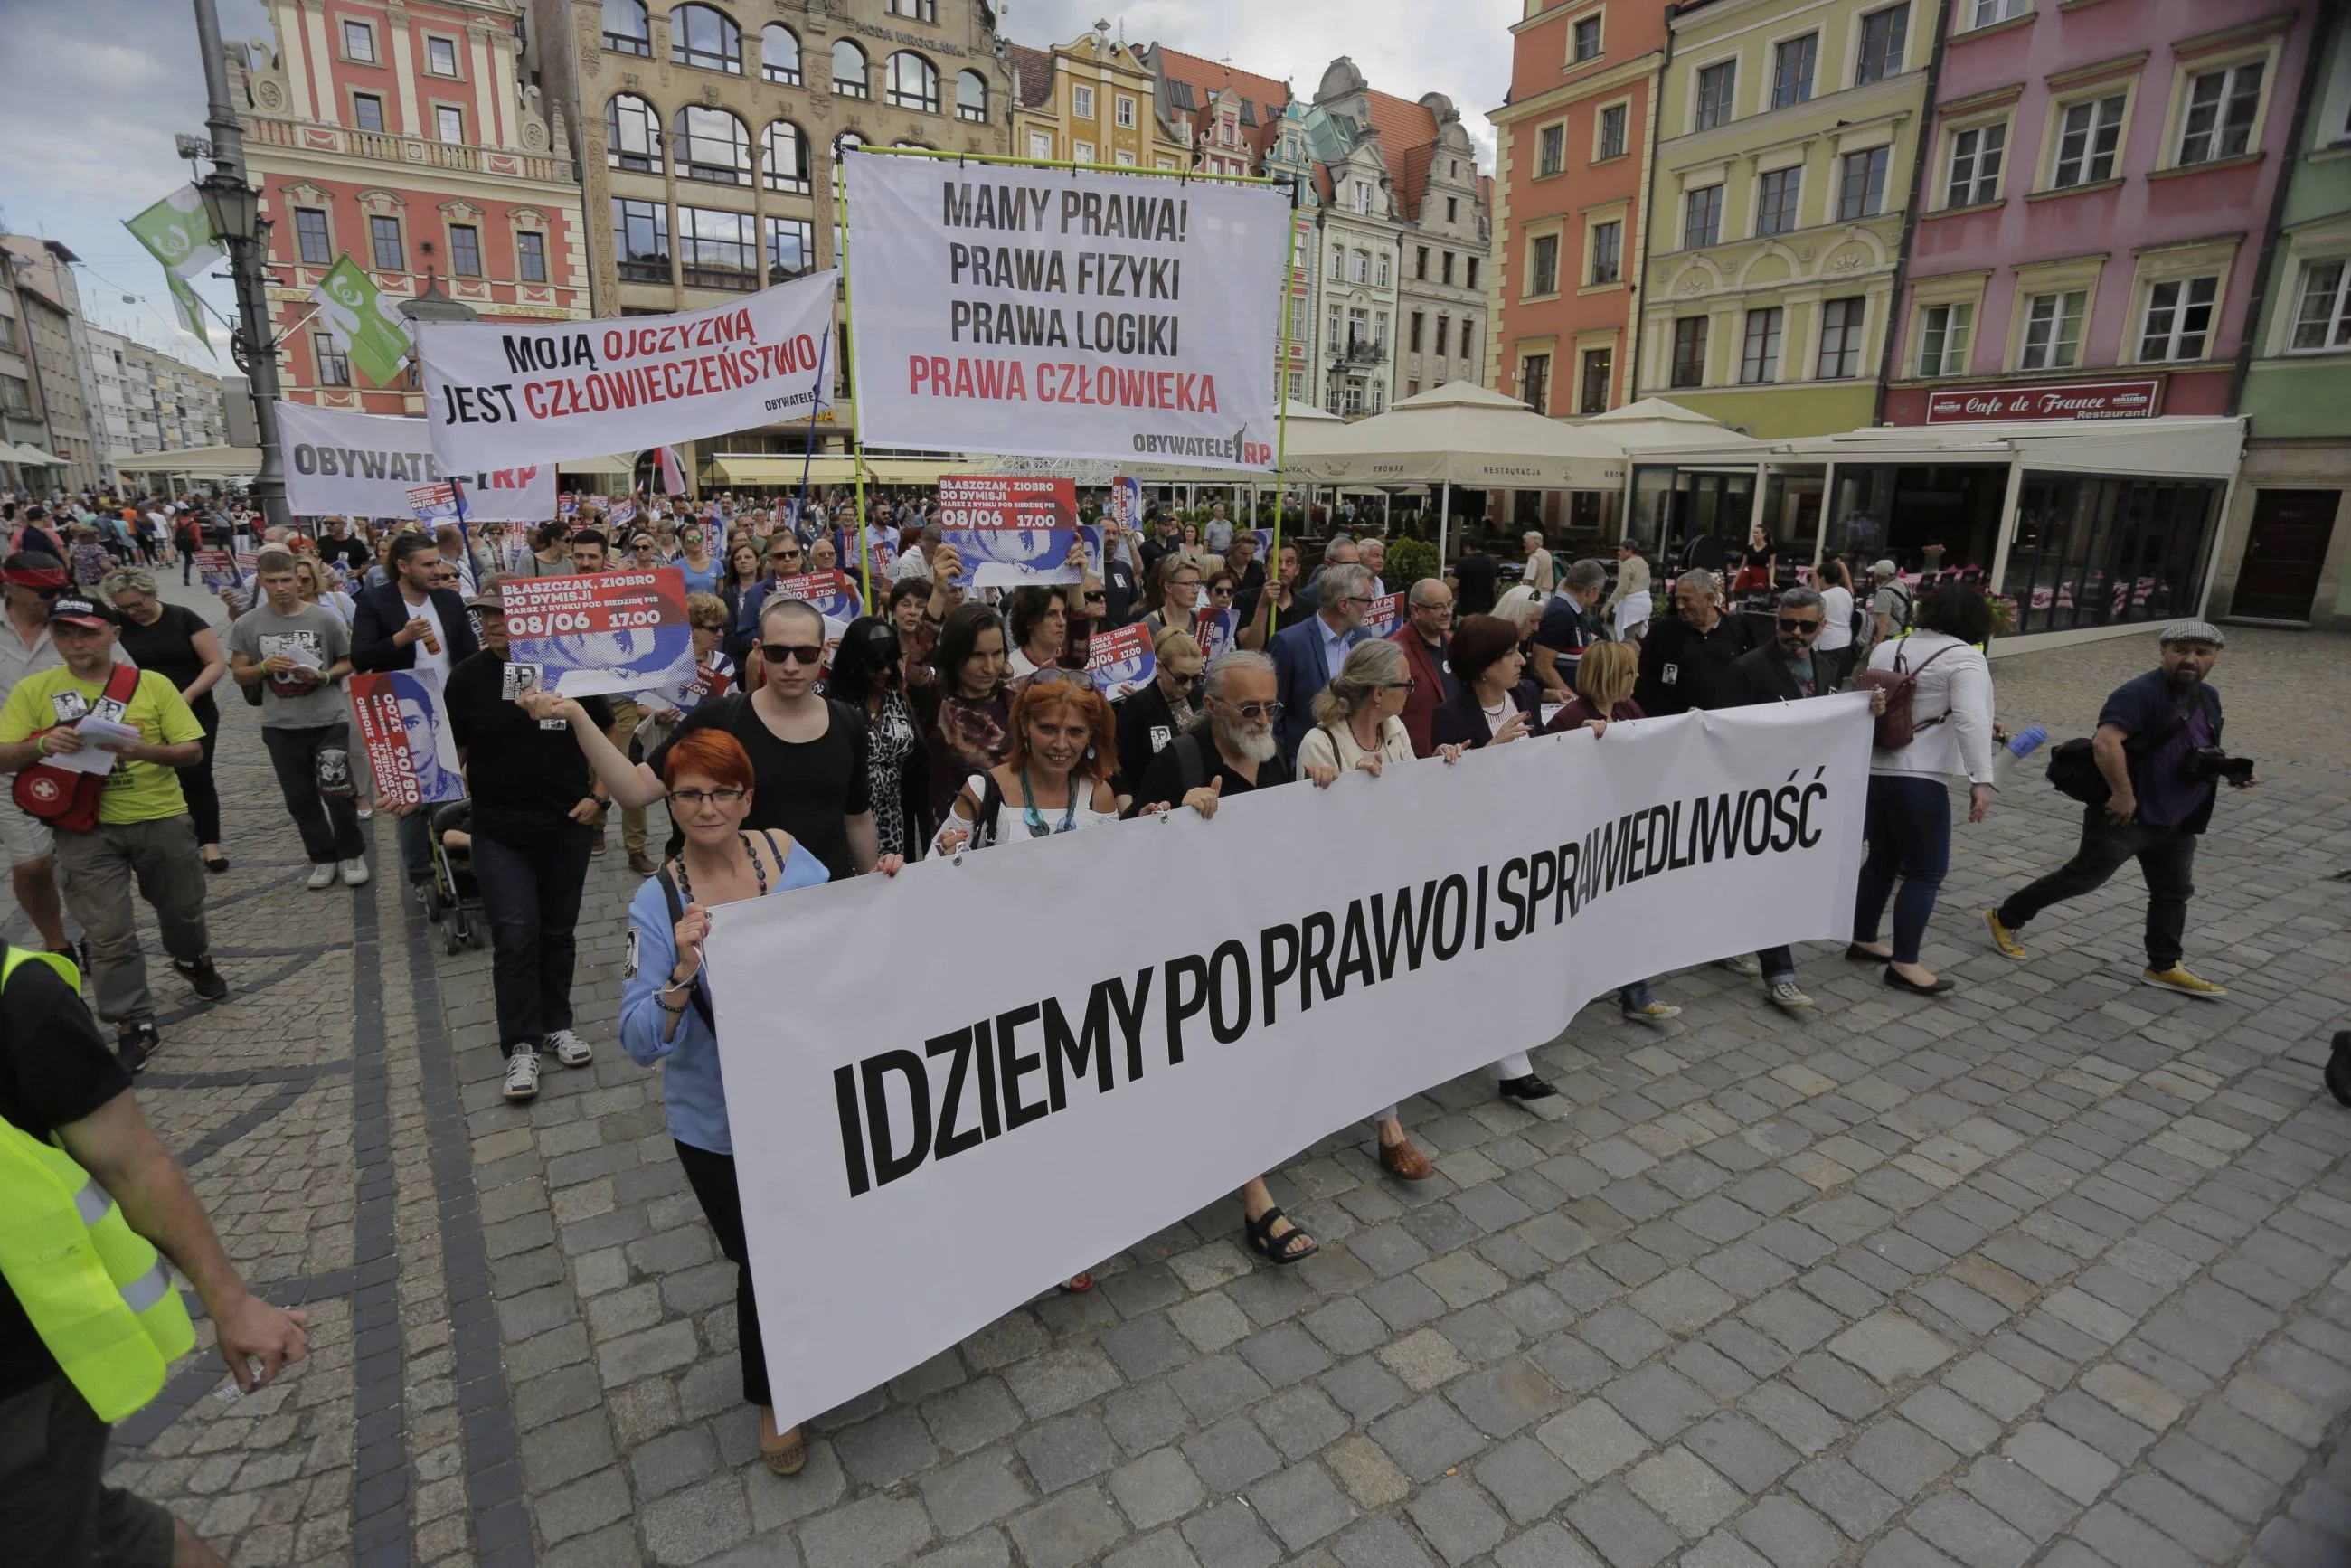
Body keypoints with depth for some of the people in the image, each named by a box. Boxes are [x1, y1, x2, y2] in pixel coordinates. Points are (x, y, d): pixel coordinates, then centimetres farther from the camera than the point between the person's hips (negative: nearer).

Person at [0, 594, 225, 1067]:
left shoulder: (153, 683, -4)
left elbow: (192, 750, -5)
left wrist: (144, 751, -24)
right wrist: (43, 745, -23)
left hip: (161, 819, 0)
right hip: (86, 828, 0)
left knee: (182, 910, 17)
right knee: (108, 933, 1)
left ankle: (194, 960, 48)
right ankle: (134, 1027, 10)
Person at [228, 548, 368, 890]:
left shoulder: (325, 618, -4)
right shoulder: (247, 625, 0)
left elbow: (348, 662, 4)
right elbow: (239, 674, 6)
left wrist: (323, 676, -14)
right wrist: (265, 667, -14)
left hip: (329, 721, -2)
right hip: (281, 727, 3)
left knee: (336, 791, -6)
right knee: (300, 799, 10)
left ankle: (352, 854, 13)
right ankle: (323, 857, 24)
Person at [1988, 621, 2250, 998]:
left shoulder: (2207, 697, 11)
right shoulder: (2140, 693, -20)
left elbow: (2200, 752, 26)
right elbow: (2105, 743, -34)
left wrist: (2230, 771, 6)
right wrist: (2123, 794, -31)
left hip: (2178, 820, 9)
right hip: (2126, 815, -9)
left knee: (2174, 892, 14)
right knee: (2083, 877, 0)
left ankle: (2165, 967, 26)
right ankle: (2006, 918, 14)